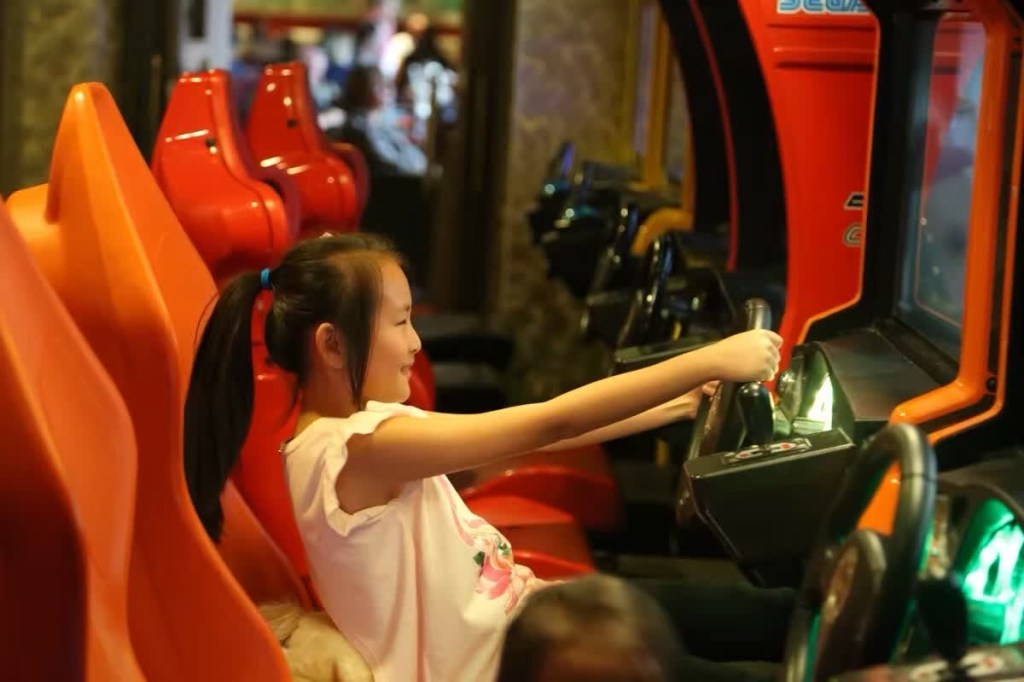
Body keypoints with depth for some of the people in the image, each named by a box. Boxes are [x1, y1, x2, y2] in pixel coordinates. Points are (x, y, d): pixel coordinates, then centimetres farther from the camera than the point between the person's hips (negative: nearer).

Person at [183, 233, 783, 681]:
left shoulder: (364, 427, 5)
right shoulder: (360, 449, -25)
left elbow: (537, 432, 7)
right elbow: (551, 425, -26)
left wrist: (688, 401, 4)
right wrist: (709, 363, -21)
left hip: (513, 620, 9)